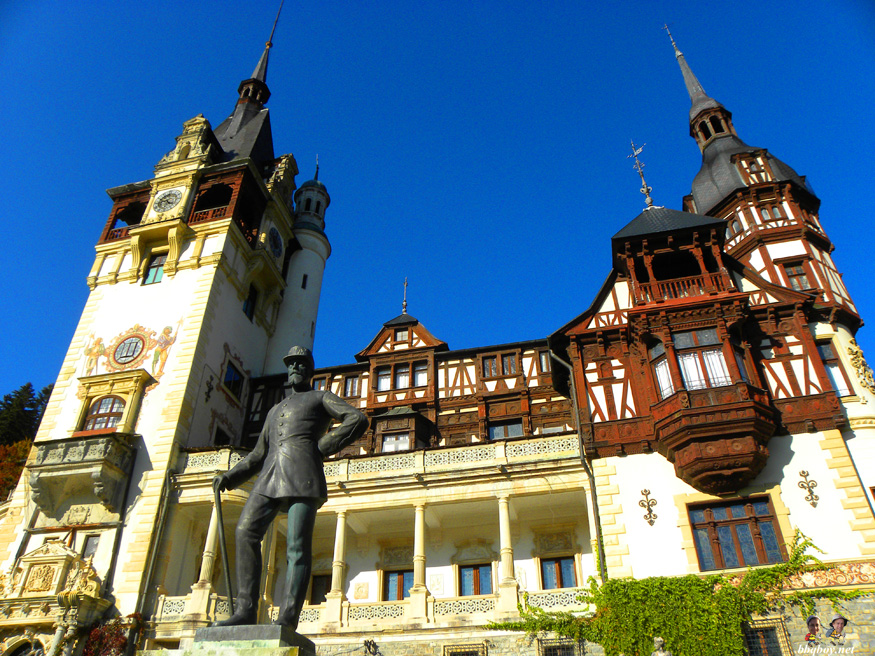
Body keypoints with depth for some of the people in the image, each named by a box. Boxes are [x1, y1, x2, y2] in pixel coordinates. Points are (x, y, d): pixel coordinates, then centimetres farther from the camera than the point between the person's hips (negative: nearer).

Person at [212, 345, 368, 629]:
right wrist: (229, 477, 13)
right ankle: (245, 611, -13)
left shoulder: (321, 397, 19)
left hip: (303, 473, -5)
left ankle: (287, 620, -16)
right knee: (246, 531, -14)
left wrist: (323, 446, -4)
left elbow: (358, 419, 3)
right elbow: (258, 455, 30)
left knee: (298, 545, -12)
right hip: (272, 475, 5)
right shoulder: (275, 411, 35)